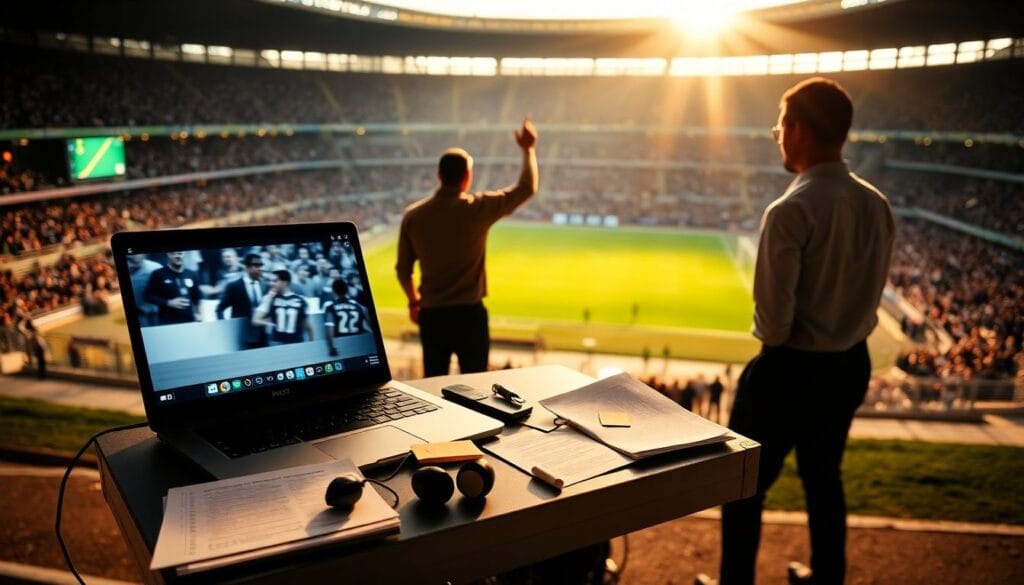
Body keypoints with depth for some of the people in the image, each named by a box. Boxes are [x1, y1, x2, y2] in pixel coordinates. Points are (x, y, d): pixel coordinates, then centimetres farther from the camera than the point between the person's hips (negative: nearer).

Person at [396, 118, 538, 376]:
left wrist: (413, 300, 23)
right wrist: (528, 150, 17)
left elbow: (403, 269, 6)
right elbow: (527, 188, 2)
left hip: (431, 314, 3)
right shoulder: (478, 208, -10)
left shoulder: (413, 215, -2)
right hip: (469, 313, -3)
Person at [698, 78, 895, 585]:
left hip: (791, 369, -7)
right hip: (851, 364, 7)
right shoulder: (877, 205, -2)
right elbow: (869, 291, 8)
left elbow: (774, 318, -22)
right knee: (823, 476, 26)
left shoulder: (791, 211, -24)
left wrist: (775, 341, -1)